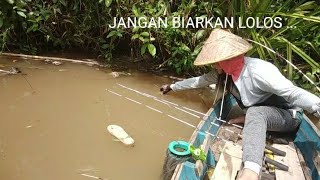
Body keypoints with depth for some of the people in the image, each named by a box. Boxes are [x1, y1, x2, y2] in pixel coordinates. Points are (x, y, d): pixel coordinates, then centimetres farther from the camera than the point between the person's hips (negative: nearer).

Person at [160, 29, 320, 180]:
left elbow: (293, 93, -34)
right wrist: (172, 87, 10)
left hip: (289, 115, -9)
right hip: (259, 113, 9)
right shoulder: (226, 71, -6)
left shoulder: (258, 70, -30)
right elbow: (198, 81, 4)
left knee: (254, 113, -38)